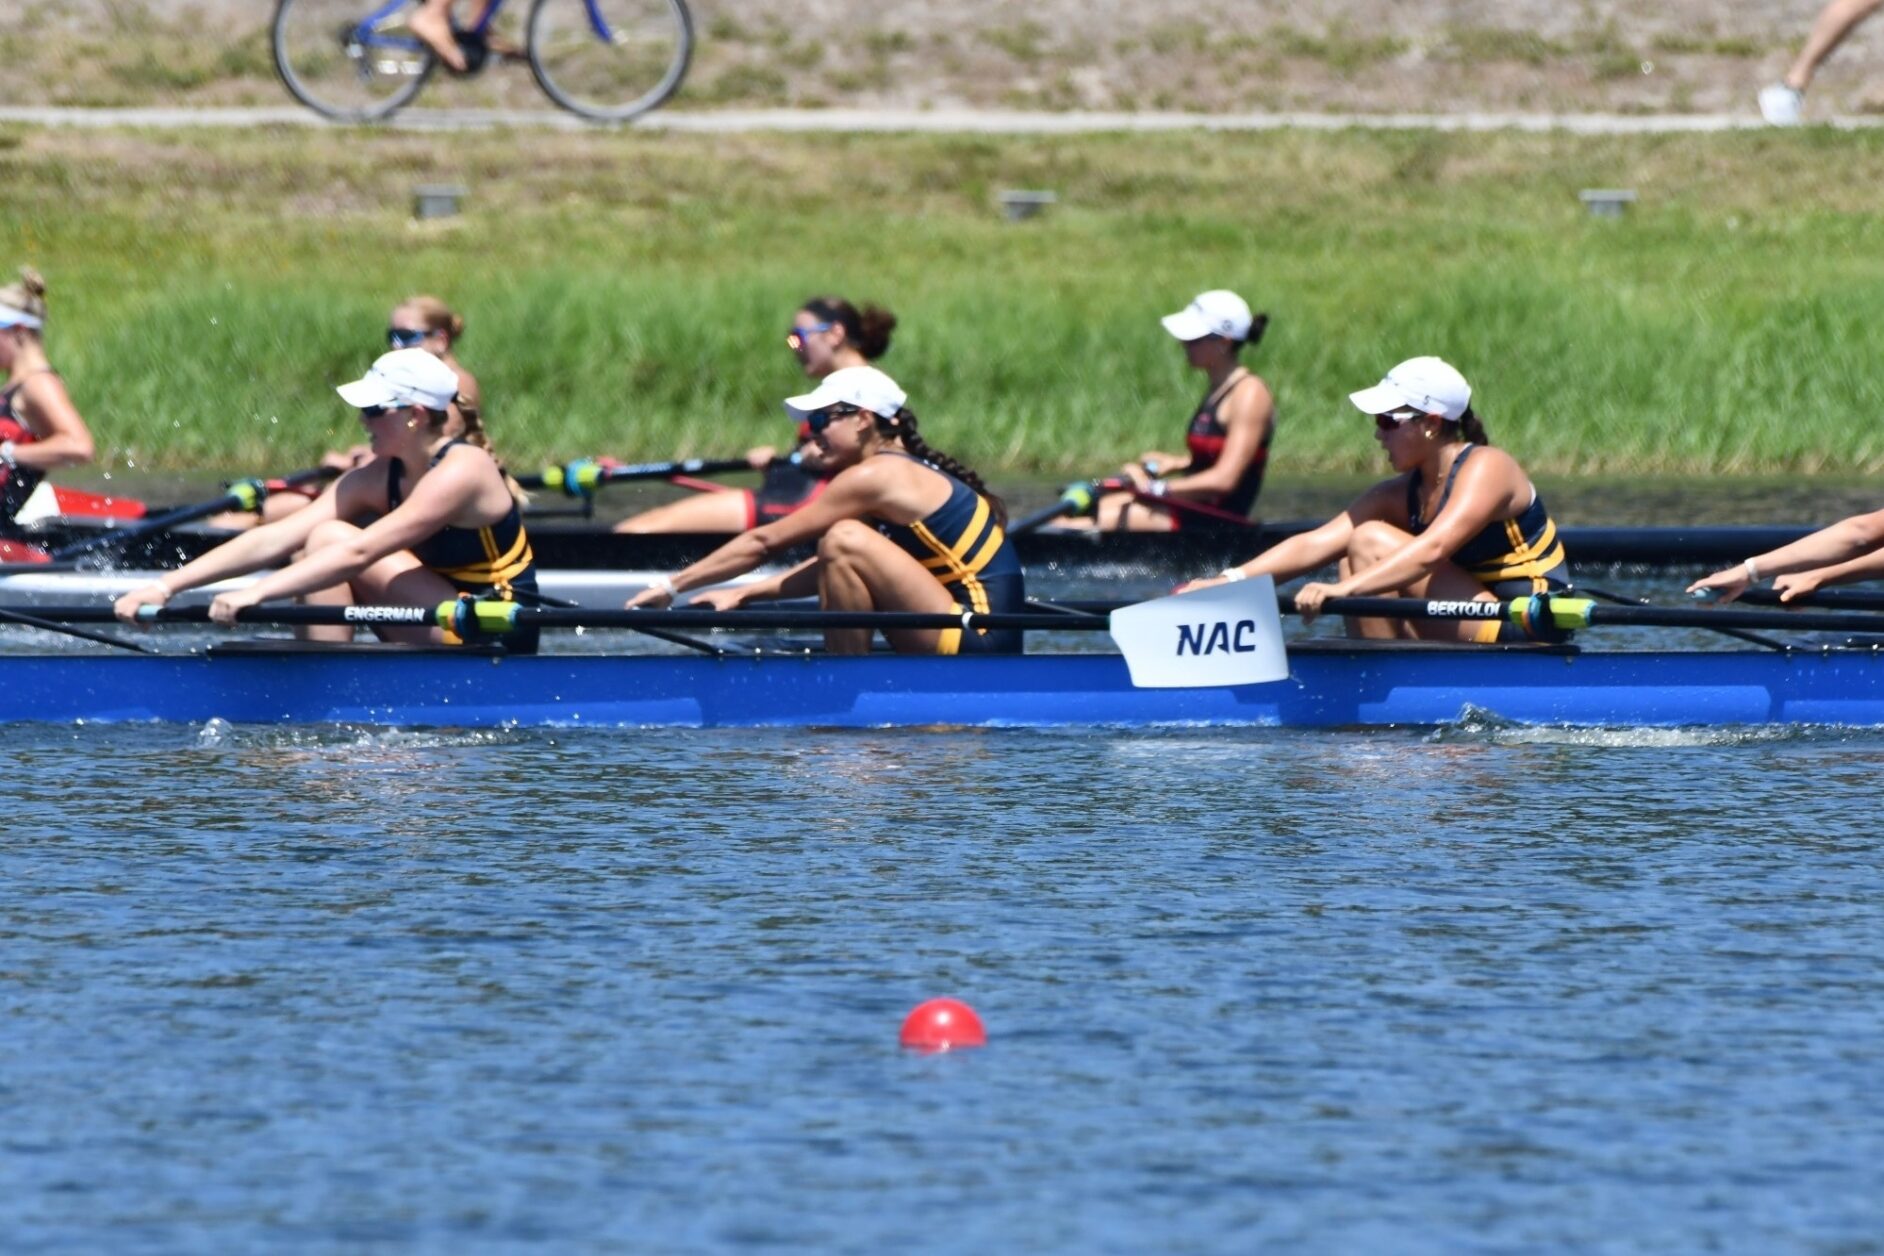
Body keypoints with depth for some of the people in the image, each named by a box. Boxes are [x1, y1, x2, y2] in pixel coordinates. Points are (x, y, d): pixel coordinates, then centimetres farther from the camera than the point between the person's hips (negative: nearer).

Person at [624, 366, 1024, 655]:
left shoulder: (873, 477, -11)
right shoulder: (911, 474, 16)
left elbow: (765, 542, -8)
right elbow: (833, 570, 23)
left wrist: (671, 587, -3)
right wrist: (744, 594, 17)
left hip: (979, 645, -10)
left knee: (845, 540, -18)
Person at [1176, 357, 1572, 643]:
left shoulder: (1486, 469, -15)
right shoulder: (1402, 494, 9)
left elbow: (1432, 550, -32)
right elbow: (1315, 544, -1)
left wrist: (1344, 589, -43)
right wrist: (1231, 579, -15)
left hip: (1524, 633, -8)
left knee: (1372, 543, -15)